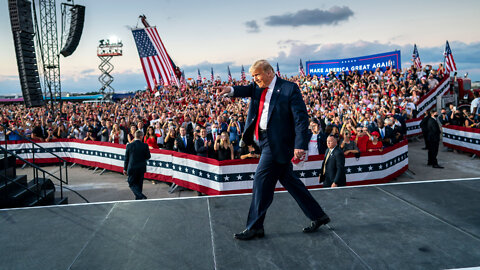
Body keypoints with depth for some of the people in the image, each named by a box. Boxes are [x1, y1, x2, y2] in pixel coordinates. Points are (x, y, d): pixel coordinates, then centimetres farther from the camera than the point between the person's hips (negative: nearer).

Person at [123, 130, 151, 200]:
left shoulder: (129, 145, -6)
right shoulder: (145, 145, -8)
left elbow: (126, 158, 0)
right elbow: (148, 157, -2)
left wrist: (125, 169, 9)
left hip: (132, 168, -1)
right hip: (141, 168, 1)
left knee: (132, 184, 6)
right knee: (139, 184, 16)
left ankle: (141, 196, -14)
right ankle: (138, 199, 23)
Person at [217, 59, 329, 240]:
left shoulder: (289, 88, -10)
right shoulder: (258, 87, 13)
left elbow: (301, 118, -13)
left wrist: (300, 145, -19)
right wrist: (230, 90, -23)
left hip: (278, 142, -8)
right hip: (266, 140, 8)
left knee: (261, 181, -5)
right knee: (289, 180, 14)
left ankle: (255, 227, 10)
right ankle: (317, 216, 28)